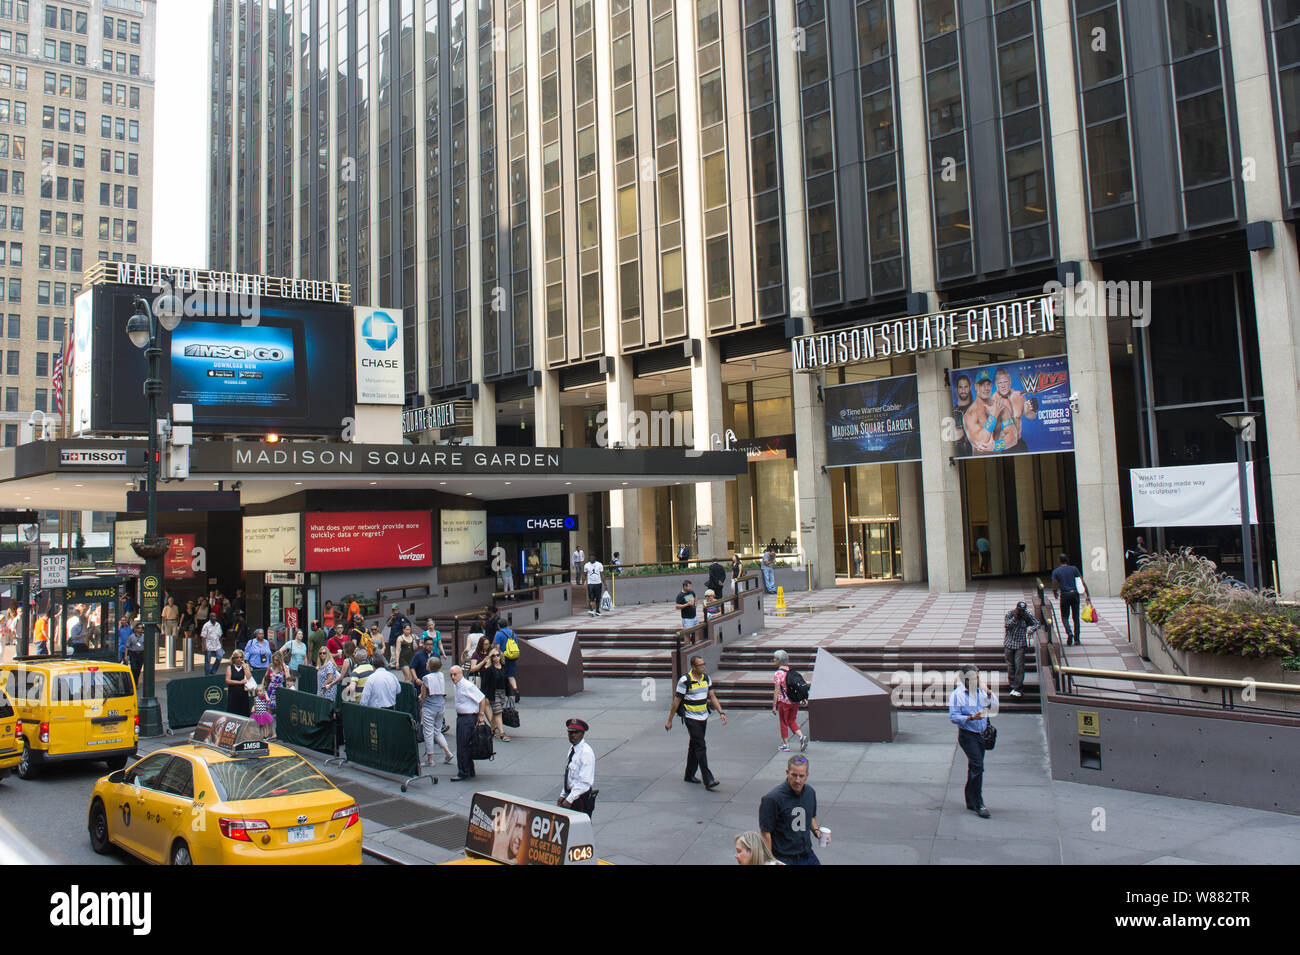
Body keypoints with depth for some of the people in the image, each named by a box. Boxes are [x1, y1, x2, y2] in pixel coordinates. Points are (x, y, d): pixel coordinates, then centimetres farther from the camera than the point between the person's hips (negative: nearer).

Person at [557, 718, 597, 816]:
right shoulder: (572, 749, 9)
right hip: (571, 795, 8)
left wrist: (569, 800, -23)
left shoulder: (586, 752, -18)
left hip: (582, 798, -8)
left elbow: (585, 782, -22)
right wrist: (563, 795, 13)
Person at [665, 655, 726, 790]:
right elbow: (676, 701, -10)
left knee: (694, 746, 16)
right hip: (691, 718, -7)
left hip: (703, 717, 7)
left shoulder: (706, 678, 4)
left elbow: (712, 696, 10)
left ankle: (689, 775, 30)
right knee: (701, 747, -12)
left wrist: (721, 713, 0)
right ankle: (708, 780, -12)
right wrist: (669, 720, -6)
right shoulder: (685, 680, -16)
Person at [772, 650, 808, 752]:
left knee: (783, 723, 9)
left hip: (783, 701, -6)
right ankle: (802, 737, -2)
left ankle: (786, 745, 15)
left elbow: (777, 691, -16)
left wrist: (774, 706, -13)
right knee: (792, 721, 18)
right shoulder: (791, 671, 5)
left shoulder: (777, 674, -14)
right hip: (794, 701, 6)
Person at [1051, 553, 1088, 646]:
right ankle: (1077, 639, 8)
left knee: (1064, 617, 10)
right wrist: (1088, 595, 1)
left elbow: (1054, 588, -2)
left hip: (1064, 595, -1)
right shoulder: (1074, 569, 5)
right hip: (1075, 593, 1)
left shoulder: (1056, 571, 2)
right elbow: (1083, 583, -1)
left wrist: (1055, 594, 18)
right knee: (1076, 617, 9)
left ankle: (1069, 632, -17)